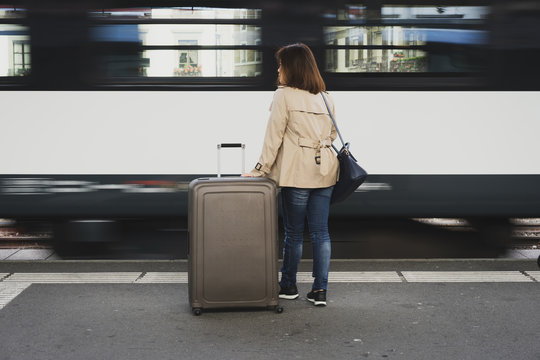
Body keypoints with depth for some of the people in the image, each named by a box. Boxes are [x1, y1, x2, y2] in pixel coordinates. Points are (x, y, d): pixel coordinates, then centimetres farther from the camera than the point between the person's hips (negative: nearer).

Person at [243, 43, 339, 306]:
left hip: (297, 173, -5)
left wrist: (261, 169, -4)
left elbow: (274, 136, -8)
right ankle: (320, 290, 7)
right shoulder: (326, 98, 12)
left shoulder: (284, 95, -6)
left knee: (293, 232, 6)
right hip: (324, 172, 5)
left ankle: (288, 286, 20)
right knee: (320, 232, 6)